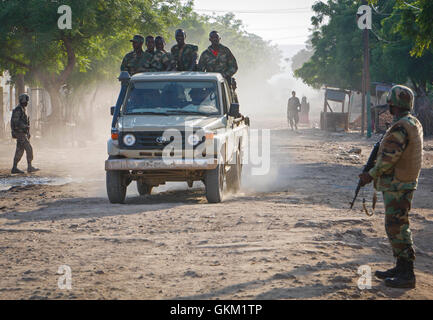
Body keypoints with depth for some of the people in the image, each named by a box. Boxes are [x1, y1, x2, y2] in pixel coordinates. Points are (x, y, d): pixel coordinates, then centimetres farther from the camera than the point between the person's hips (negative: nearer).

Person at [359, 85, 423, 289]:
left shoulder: (400, 128, -21)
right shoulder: (414, 124, 11)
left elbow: (388, 159, -24)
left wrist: (370, 175, -13)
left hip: (397, 187, -10)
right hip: (403, 184, 10)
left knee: (397, 228, -8)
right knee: (395, 226, 17)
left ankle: (407, 275, -7)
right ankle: (401, 268, 24)